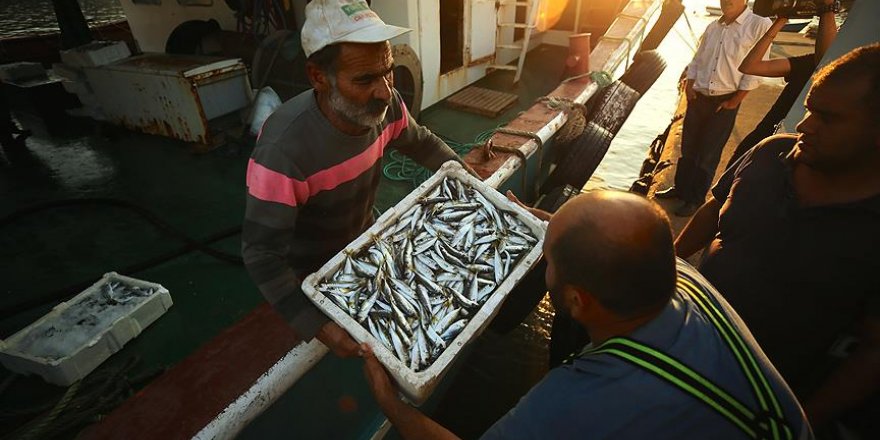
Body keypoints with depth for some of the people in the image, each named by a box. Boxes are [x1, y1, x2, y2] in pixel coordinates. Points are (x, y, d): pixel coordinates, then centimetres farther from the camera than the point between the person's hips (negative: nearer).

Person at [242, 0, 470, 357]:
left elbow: (422, 143, 0)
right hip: (312, 270, -5)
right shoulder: (282, 149, -39)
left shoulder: (386, 105, -21)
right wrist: (319, 326, -42)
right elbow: (262, 254, -34)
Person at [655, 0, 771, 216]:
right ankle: (681, 188, 29)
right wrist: (689, 85, 1)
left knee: (708, 154, 2)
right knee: (688, 147, 13)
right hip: (699, 97, 5)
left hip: (725, 101, -5)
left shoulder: (760, 25, -9)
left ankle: (695, 199, 15)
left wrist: (734, 101, -13)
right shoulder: (713, 27, 8)